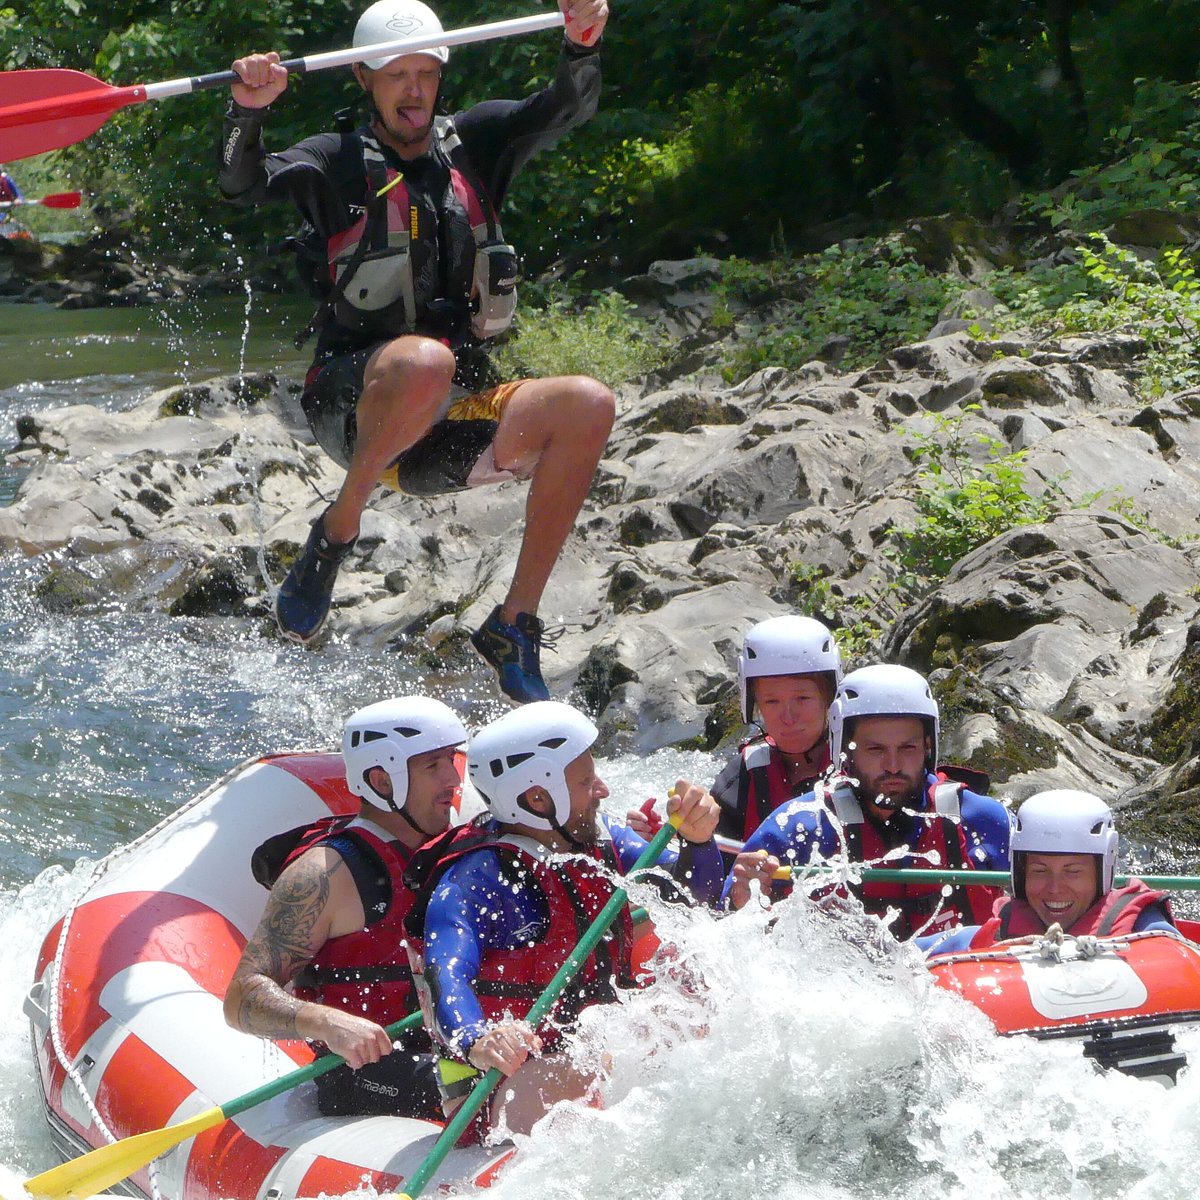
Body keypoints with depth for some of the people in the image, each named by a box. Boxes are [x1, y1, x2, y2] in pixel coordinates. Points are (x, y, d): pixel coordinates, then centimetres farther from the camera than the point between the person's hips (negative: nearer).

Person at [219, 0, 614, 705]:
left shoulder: (473, 144, 15)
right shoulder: (338, 163, 4)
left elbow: (568, 110, 1)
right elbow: (242, 186, -12)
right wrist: (249, 111, -33)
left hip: (455, 423, 4)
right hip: (355, 404, -4)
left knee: (589, 406, -22)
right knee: (423, 361, -39)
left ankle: (515, 626, -17)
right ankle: (335, 537, -16)